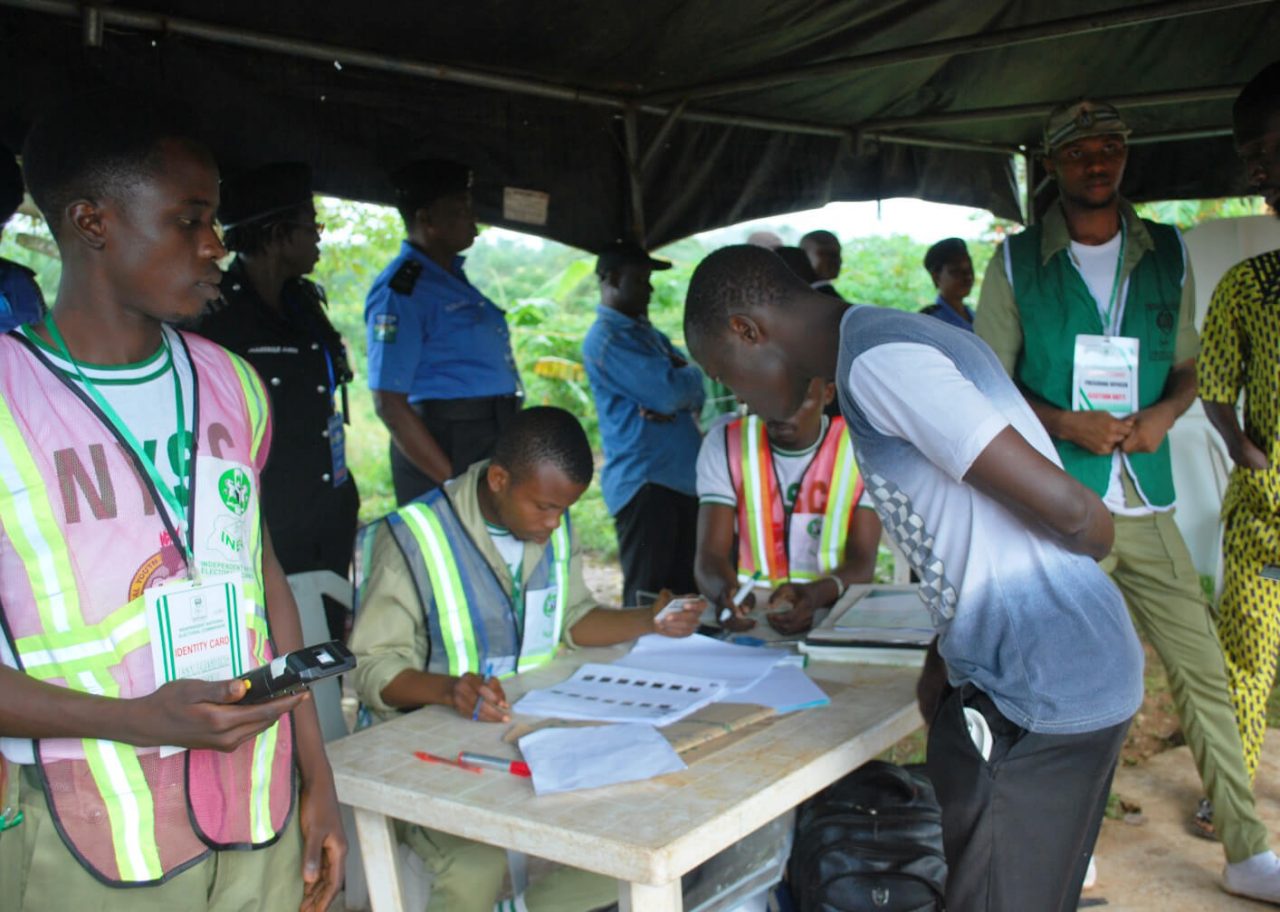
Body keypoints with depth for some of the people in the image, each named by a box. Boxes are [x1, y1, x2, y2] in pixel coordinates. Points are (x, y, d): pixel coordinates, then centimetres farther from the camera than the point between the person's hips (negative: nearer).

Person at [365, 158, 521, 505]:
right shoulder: (400, 290, -13)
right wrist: (454, 482, -19)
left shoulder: (453, 276, 14)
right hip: (443, 448, -9)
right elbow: (389, 403, -18)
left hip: (491, 442, 9)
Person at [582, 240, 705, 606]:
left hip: (683, 477, 8)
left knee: (686, 596, 11)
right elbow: (672, 391, -19)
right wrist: (691, 375, 4)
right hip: (645, 483, -8)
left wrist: (673, 404, -11)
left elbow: (696, 393, 12)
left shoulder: (648, 333, 21)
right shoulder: (605, 339, -8)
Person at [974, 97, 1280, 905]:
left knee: (1204, 671, 4)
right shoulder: (1017, 262, 1)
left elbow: (1187, 367, 15)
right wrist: (1066, 423, -14)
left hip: (1146, 504, 3)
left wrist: (1164, 413, -7)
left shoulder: (1168, 255, 10)